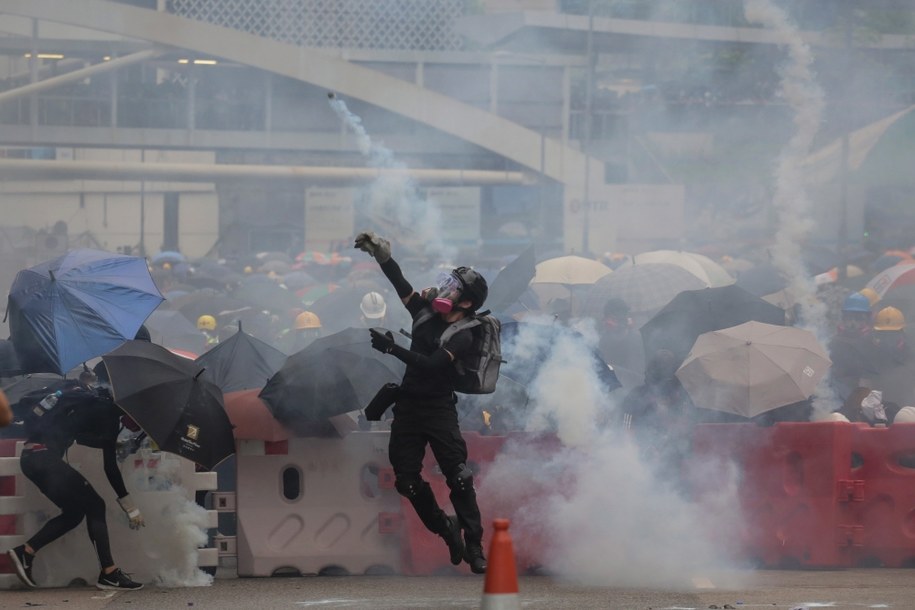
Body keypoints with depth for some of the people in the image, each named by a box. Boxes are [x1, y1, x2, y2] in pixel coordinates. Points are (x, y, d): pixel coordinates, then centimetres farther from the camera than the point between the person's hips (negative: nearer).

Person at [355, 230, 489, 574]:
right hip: (407, 407, 6)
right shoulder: (426, 312, 6)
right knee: (407, 480, 1)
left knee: (459, 479, -11)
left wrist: (392, 349, -25)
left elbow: (431, 365, -23)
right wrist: (382, 256, -5)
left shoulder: (462, 337, -12)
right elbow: (401, 286, 9)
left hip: (439, 411, -6)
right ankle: (446, 529, 18)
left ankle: (474, 546, -6)